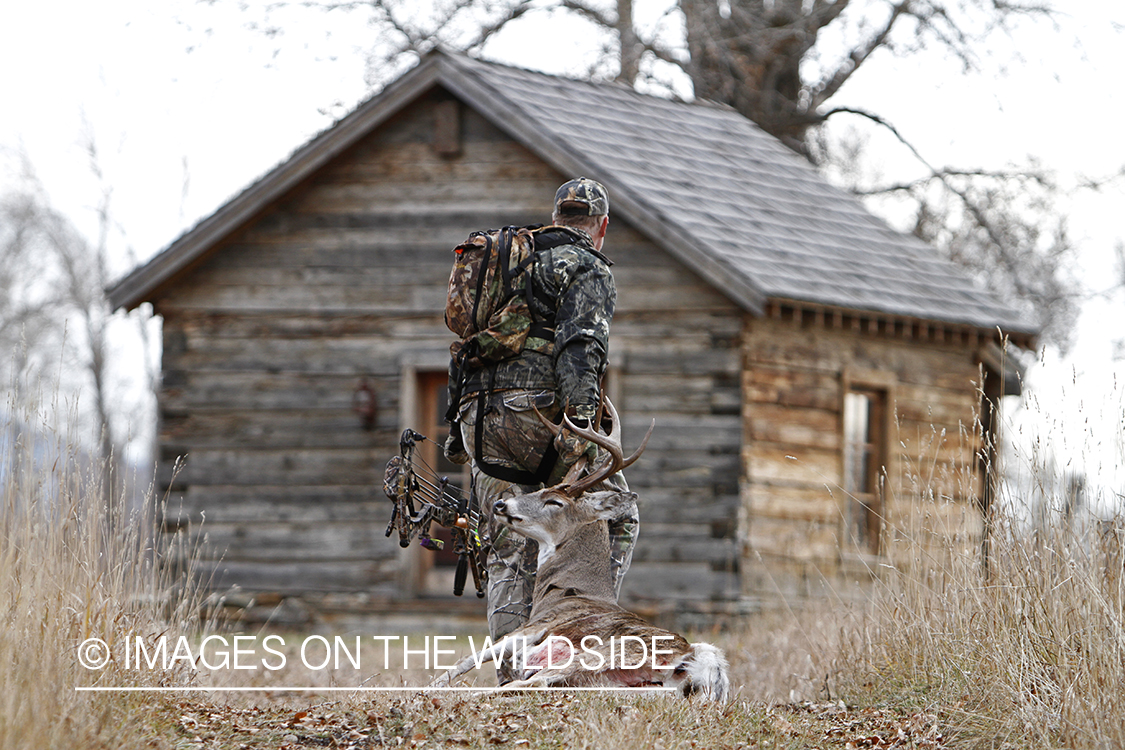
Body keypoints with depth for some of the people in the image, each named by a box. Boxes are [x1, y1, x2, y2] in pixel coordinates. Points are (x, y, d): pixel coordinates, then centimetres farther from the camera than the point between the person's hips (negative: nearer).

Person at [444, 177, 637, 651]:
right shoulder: (588, 270, 2)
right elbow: (579, 346, -14)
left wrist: (459, 425, 29)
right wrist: (580, 421, -24)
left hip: (480, 417, 7)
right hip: (538, 411, -7)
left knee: (510, 557, 7)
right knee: (618, 519, 9)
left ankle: (513, 680, 2)